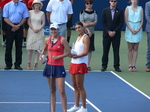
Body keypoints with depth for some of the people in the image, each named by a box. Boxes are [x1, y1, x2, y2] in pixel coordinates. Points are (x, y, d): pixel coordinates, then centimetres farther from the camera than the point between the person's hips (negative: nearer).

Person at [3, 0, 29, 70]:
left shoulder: (23, 6, 3)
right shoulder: (7, 6, 0)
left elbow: (25, 18, 4)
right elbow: (5, 18, -1)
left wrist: (18, 26, -9)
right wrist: (13, 25, -13)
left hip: (19, 27, 1)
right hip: (10, 27, -1)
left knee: (19, 46, 3)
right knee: (8, 46, -1)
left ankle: (17, 64, 10)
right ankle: (8, 64, 6)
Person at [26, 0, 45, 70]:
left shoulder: (42, 13, 6)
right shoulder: (30, 12, 6)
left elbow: (43, 23, 4)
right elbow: (29, 22, 3)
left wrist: (39, 29, -11)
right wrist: (33, 29, -10)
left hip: (39, 32, 0)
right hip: (31, 31, 0)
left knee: (37, 48, -2)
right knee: (30, 48, -2)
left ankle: (35, 64, 0)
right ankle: (29, 64, 3)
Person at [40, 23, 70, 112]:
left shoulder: (62, 40, -6)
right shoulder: (47, 40, 8)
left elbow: (68, 52, -7)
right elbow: (44, 50, 25)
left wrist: (58, 57, -15)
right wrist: (42, 56, 6)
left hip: (59, 67, -4)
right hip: (49, 66, 4)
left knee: (61, 91, -8)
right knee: (52, 90, 8)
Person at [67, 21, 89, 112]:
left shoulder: (85, 38, -8)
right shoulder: (78, 38, 18)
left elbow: (85, 52, -17)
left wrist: (76, 56, -22)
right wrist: (72, 54, 2)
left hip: (81, 64, -8)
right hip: (74, 63, 8)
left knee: (80, 87, -5)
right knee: (75, 86, 11)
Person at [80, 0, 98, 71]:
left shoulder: (94, 12, 8)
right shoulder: (82, 12, 1)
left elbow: (95, 22, -1)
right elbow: (81, 22, -6)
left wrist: (87, 24, -14)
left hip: (91, 33, 3)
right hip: (83, 32, -2)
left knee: (90, 49, 3)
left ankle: (88, 65, 9)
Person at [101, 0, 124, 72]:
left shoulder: (120, 12, 3)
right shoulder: (105, 11, 4)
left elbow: (121, 23, -1)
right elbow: (103, 23, 1)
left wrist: (114, 32, -10)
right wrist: (108, 31, -9)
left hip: (116, 34, 0)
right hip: (107, 34, 0)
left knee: (116, 51, 1)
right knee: (105, 51, 3)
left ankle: (116, 66, 6)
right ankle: (104, 66, 9)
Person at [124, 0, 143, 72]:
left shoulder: (140, 9, 7)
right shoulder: (128, 8, 3)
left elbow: (142, 21, 5)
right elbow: (126, 21, -1)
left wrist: (138, 29, -9)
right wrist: (131, 30, -11)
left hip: (138, 30, 1)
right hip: (129, 30, -1)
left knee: (135, 48, 2)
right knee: (130, 48, 1)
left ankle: (134, 65, 4)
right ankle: (130, 65, 3)